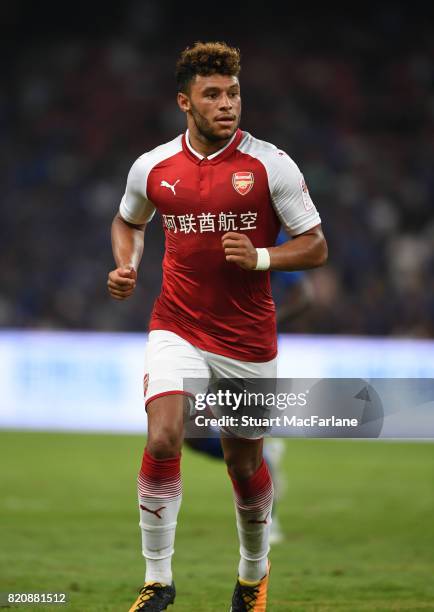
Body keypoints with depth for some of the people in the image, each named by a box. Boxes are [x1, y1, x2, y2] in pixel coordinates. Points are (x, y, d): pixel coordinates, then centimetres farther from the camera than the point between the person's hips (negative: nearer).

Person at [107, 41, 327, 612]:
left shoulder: (270, 164, -8)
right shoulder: (152, 167, 0)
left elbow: (315, 246, -4)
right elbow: (128, 221, 22)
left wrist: (259, 257, -20)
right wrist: (126, 267, 2)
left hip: (248, 339, -1)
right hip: (177, 327, 1)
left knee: (244, 462, 10)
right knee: (162, 439, -20)